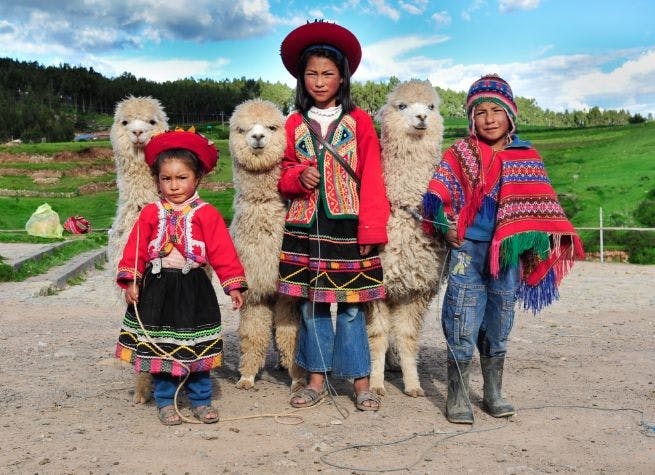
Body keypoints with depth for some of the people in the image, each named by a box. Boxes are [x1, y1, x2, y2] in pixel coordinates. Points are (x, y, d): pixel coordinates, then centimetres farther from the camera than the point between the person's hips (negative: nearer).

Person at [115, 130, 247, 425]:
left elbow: (223, 252, -4)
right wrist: (130, 281, -8)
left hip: (194, 289, -1)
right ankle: (165, 401, 23)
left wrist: (233, 285, -7)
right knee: (159, 349, 7)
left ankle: (201, 400, 23)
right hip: (157, 288, 1)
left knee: (198, 349, 7)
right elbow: (135, 250, 2)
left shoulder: (206, 214, -2)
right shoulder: (150, 214, 3)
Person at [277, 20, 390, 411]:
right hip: (305, 225, 3)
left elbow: (372, 178, -2)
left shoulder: (359, 121, 3)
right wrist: (298, 177, -9)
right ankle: (317, 378, 19)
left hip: (346, 224, -2)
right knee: (312, 303, 7)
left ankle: (361, 381, 11)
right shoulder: (295, 124, 10)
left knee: (350, 305, 0)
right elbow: (284, 173, 15)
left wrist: (371, 229, -8)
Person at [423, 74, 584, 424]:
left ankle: (493, 393, 24)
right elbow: (439, 194, 1)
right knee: (462, 322, -2)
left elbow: (540, 205, 10)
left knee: (499, 323, 11)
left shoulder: (527, 159, 8)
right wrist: (445, 225, -12)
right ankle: (457, 396, 9)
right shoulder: (460, 154, 3)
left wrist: (541, 244, 2)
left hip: (508, 251, 3)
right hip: (467, 249, -2)